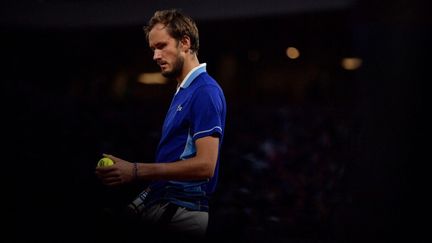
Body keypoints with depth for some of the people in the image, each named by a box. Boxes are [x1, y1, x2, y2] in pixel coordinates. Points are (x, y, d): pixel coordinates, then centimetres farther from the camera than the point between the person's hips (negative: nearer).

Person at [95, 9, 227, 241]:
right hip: (158, 193, 8)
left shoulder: (205, 91, -12)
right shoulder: (182, 89, 19)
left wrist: (136, 171, -20)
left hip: (180, 207, -8)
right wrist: (125, 167, 7)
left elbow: (205, 165, -20)